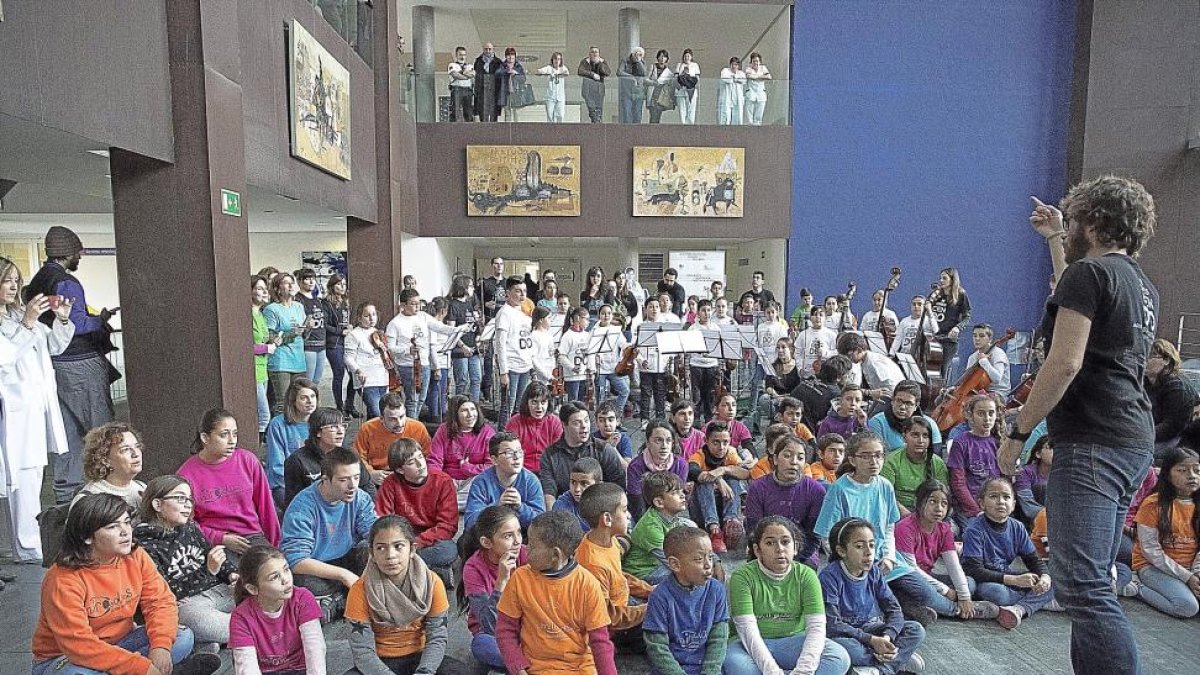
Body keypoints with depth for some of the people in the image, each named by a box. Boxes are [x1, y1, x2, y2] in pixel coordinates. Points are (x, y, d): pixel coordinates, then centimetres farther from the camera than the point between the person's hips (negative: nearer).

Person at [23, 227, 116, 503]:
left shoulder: (35, 283, 14)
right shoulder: (67, 283, -15)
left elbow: (40, 324, 18)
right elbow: (77, 324, -21)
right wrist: (101, 319, -4)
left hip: (52, 364, 9)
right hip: (79, 364, -9)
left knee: (68, 430, 13)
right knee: (101, 429, -1)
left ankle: (65, 495, 18)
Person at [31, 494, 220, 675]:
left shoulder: (136, 557, -8)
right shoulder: (63, 579, -25)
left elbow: (160, 601, -7)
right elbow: (78, 645, -31)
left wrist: (161, 645, -28)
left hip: (117, 645, 5)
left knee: (183, 637, -15)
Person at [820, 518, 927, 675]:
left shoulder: (874, 572, -4)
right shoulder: (830, 576, -22)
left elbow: (894, 609, -6)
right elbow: (831, 625, -23)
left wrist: (887, 637, -26)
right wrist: (871, 640, -27)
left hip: (870, 629, 5)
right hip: (845, 635, -5)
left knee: (916, 630, -12)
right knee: (839, 645, -39)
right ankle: (901, 658, -17)